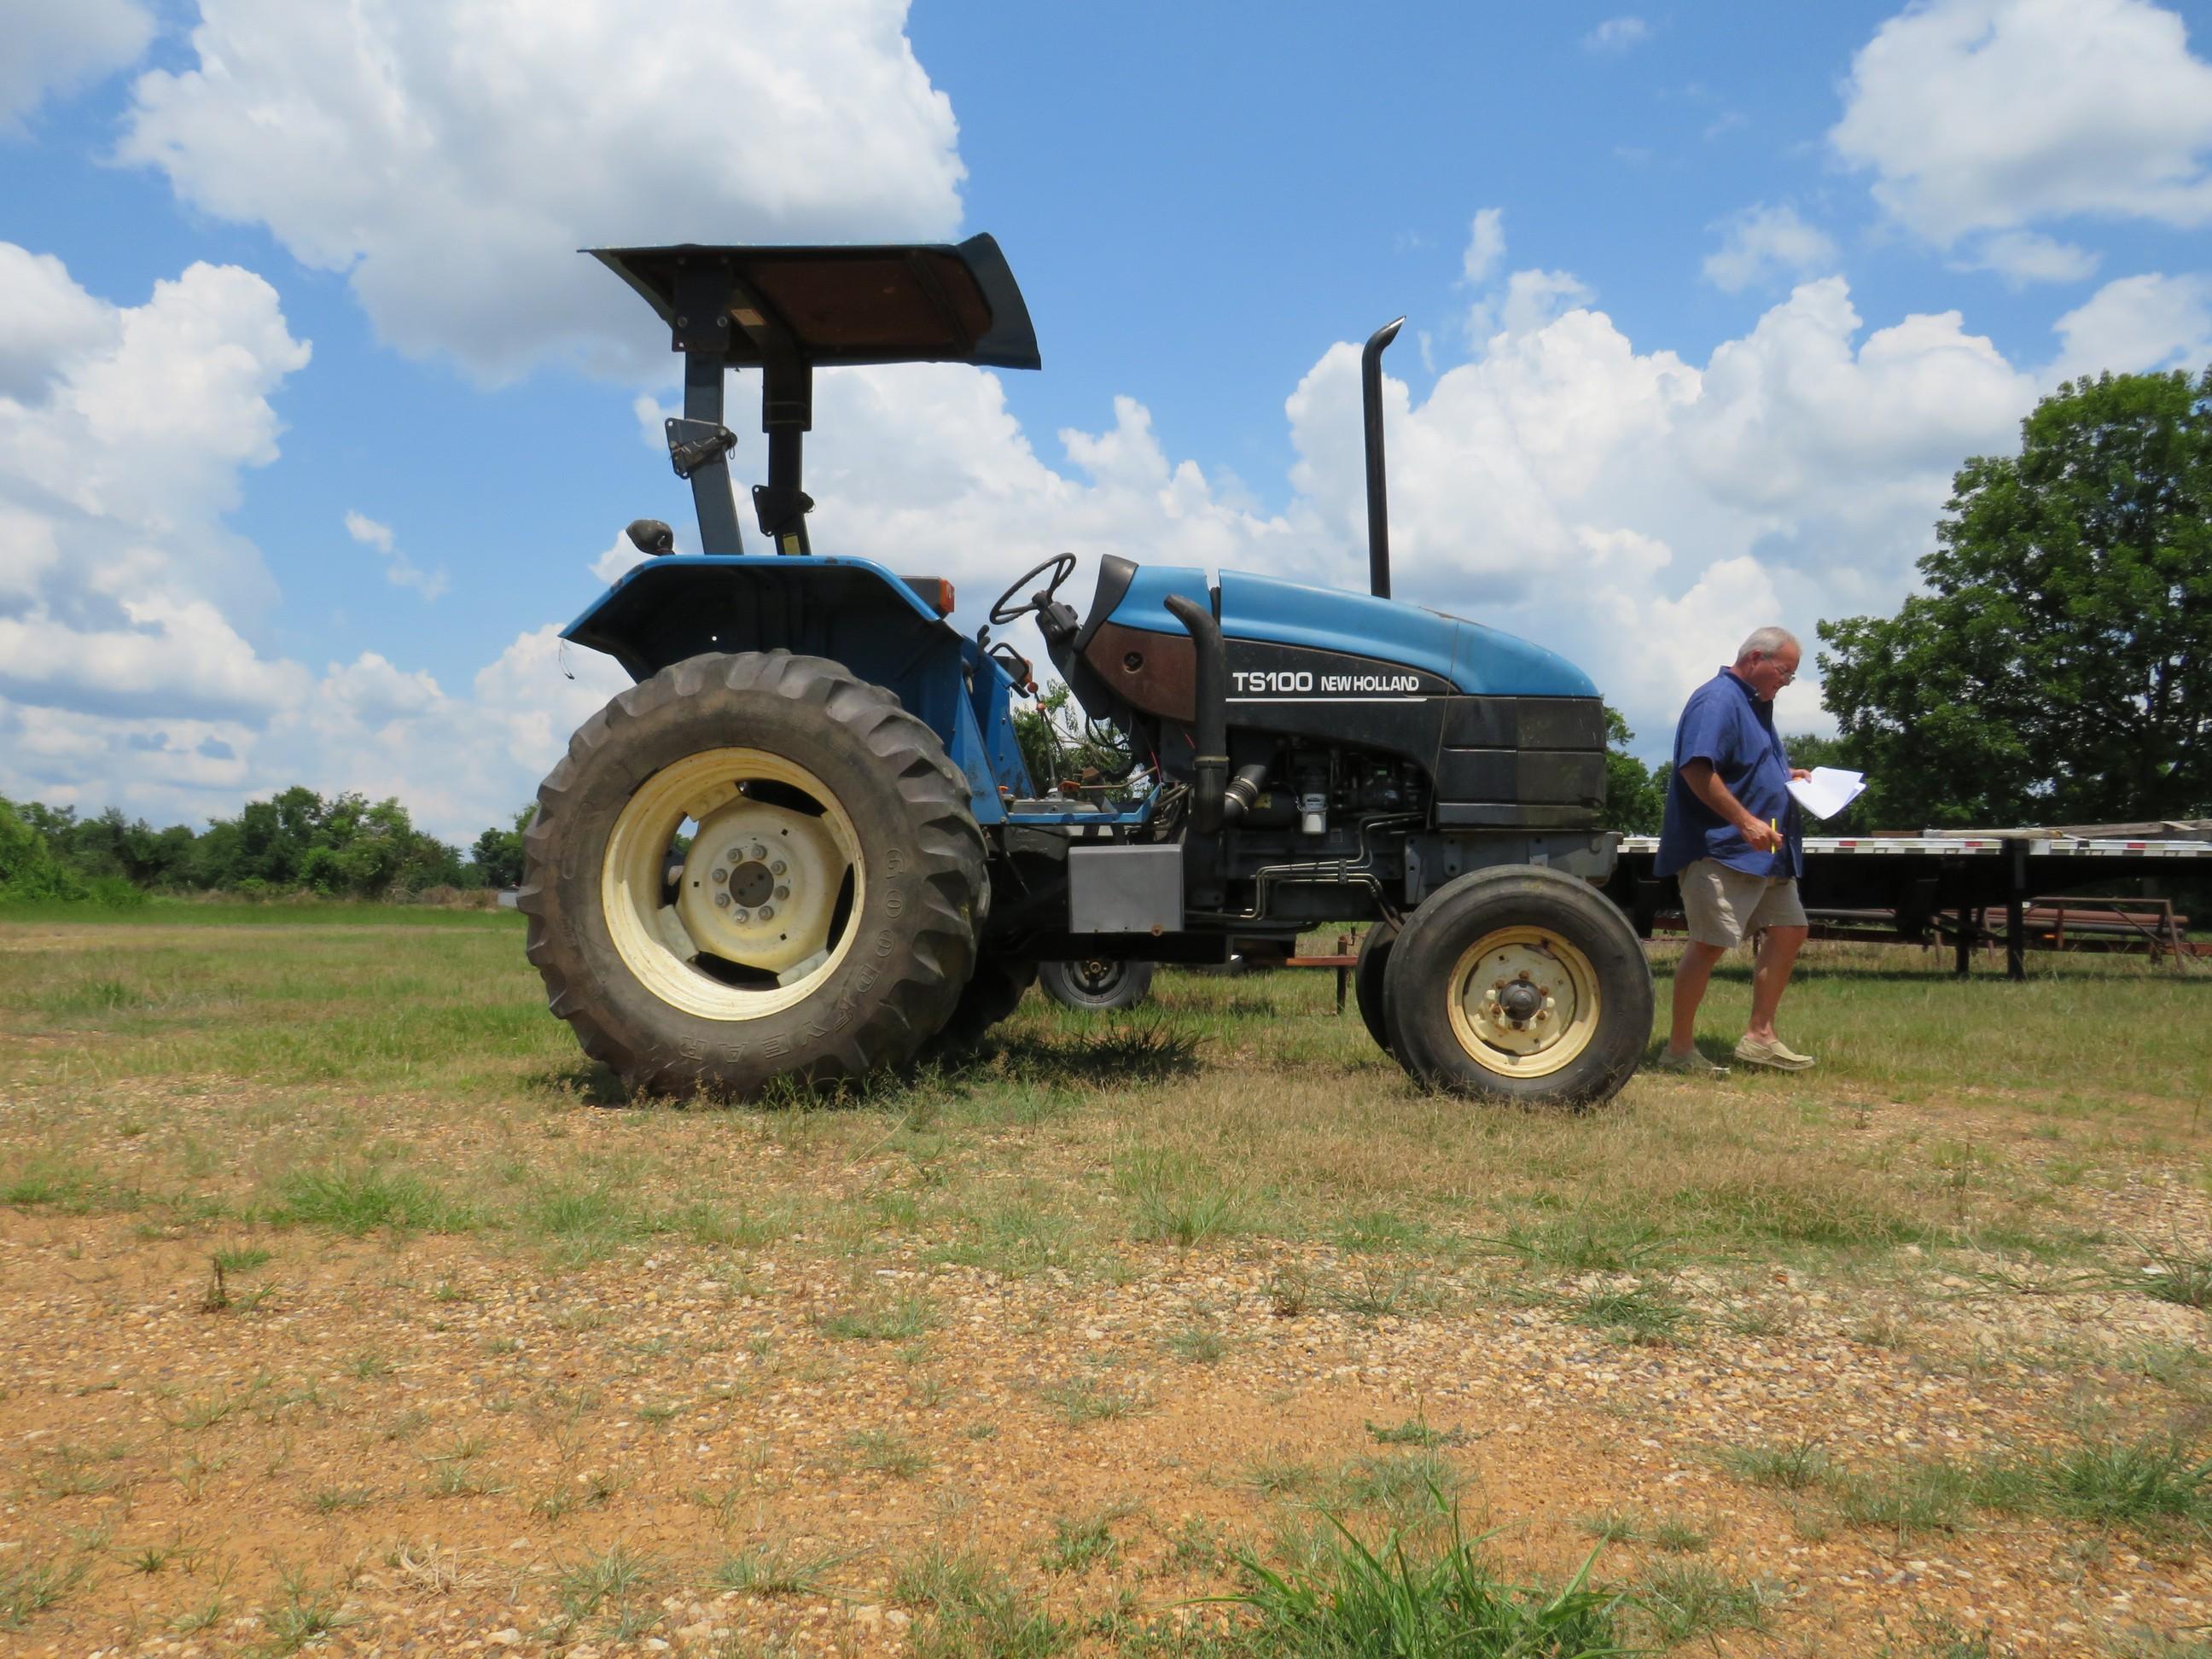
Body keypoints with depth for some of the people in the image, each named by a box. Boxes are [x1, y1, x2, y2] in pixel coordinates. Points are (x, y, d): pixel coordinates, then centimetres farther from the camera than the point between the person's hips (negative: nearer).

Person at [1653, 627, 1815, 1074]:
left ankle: (1760, 1037, 18)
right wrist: (1746, 822, -26)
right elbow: (1697, 769, -25)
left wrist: (1786, 776, 14)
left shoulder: (1753, 703, 19)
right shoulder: (1717, 700, -14)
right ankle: (1679, 1049, 0)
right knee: (1710, 942, -8)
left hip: (1764, 852, 11)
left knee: (1790, 930, 12)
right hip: (1721, 849, -11)